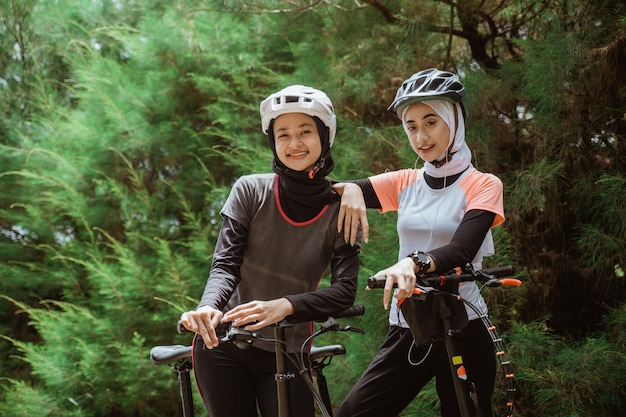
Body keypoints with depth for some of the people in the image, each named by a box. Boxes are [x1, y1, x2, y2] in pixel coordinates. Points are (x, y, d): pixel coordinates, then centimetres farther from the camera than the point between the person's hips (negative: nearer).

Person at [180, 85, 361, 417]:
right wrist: (208, 307, -30)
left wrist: (284, 306, -29)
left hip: (286, 355, 1)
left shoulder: (341, 211, -3)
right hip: (223, 344, 0)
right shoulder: (251, 190, -4)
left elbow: (344, 291, -12)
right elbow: (225, 264, -8)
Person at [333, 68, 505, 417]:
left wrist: (414, 262, -41)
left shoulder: (483, 185, -2)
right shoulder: (405, 183, 10)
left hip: (462, 333, -3)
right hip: (407, 331, 4)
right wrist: (349, 189, -21)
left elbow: (462, 250, -21)